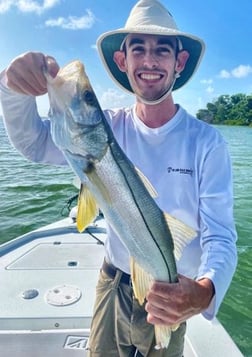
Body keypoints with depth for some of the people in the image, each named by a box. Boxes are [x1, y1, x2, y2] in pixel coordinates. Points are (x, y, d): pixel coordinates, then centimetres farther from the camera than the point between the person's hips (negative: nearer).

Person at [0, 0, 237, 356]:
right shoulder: (108, 127, -10)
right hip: (112, 286, 2)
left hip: (171, 299, -1)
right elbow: (34, 142, -14)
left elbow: (220, 236, -21)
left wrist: (204, 291, -42)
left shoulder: (206, 142, -19)